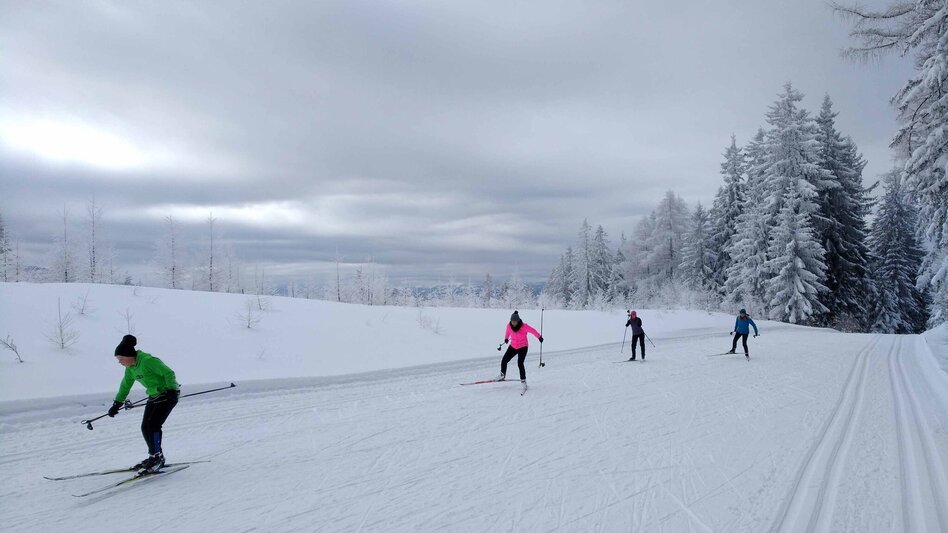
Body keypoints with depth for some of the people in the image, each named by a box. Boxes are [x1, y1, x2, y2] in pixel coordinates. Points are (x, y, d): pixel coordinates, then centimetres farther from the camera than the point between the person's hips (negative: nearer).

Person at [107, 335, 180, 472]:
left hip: (168, 394, -9)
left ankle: (157, 457, -5)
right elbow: (125, 386, 19)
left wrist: (172, 390, -31)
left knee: (153, 425, -16)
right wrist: (117, 403, 21)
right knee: (145, 427, 4)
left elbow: (168, 373, -24)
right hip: (154, 397, 9)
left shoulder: (148, 360, -24)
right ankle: (154, 457, 17)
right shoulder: (130, 368, 4)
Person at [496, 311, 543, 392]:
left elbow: (533, 331, -8)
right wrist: (506, 338, 30)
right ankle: (502, 375, 28)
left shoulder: (524, 326, -23)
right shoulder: (509, 325, -10)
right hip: (513, 347, 5)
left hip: (523, 347, -4)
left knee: (520, 364, -19)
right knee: (504, 361, 3)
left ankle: (523, 380, -7)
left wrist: (539, 337, 4)